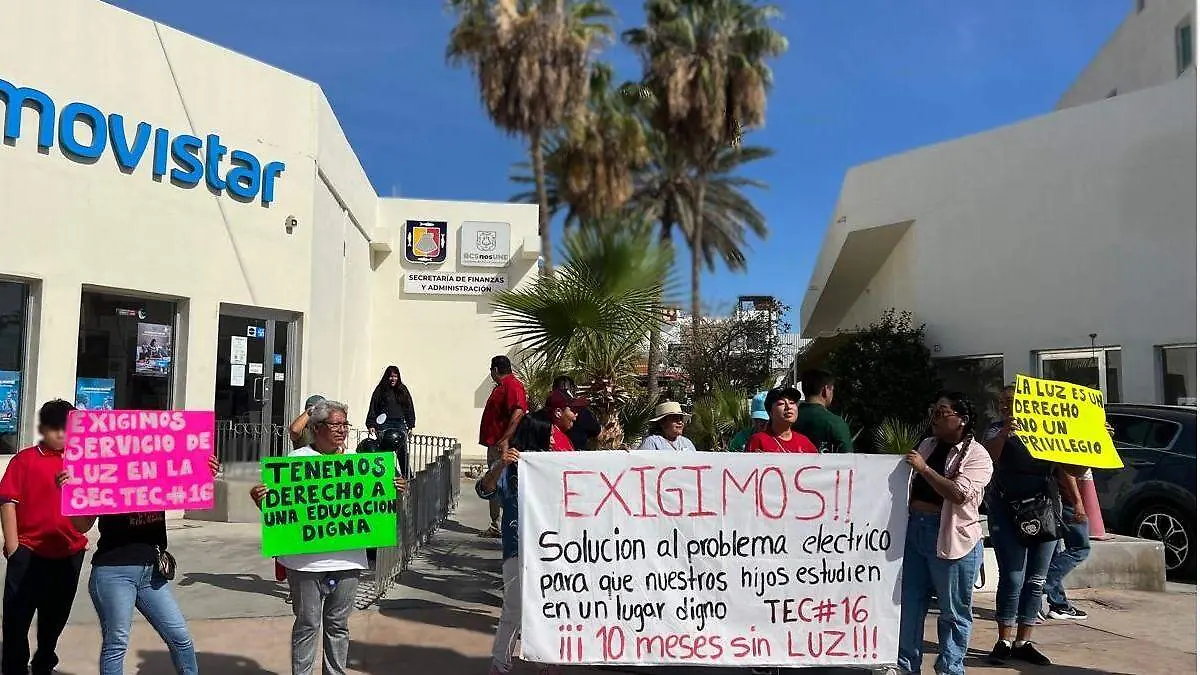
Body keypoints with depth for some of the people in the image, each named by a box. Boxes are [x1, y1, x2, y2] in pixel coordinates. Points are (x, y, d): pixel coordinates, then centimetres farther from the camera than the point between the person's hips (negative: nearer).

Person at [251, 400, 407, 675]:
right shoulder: (297, 459, -3)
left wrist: (394, 490, 0)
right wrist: (260, 499, -22)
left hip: (347, 557, 4)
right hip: (307, 559, -4)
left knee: (339, 624, 15)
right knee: (307, 625, 7)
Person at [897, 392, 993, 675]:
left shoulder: (976, 455, -6)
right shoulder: (927, 445, 12)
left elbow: (959, 494, -22)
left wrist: (924, 468, -22)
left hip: (951, 538, -6)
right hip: (914, 530, 6)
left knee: (953, 610, 6)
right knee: (908, 602, 10)